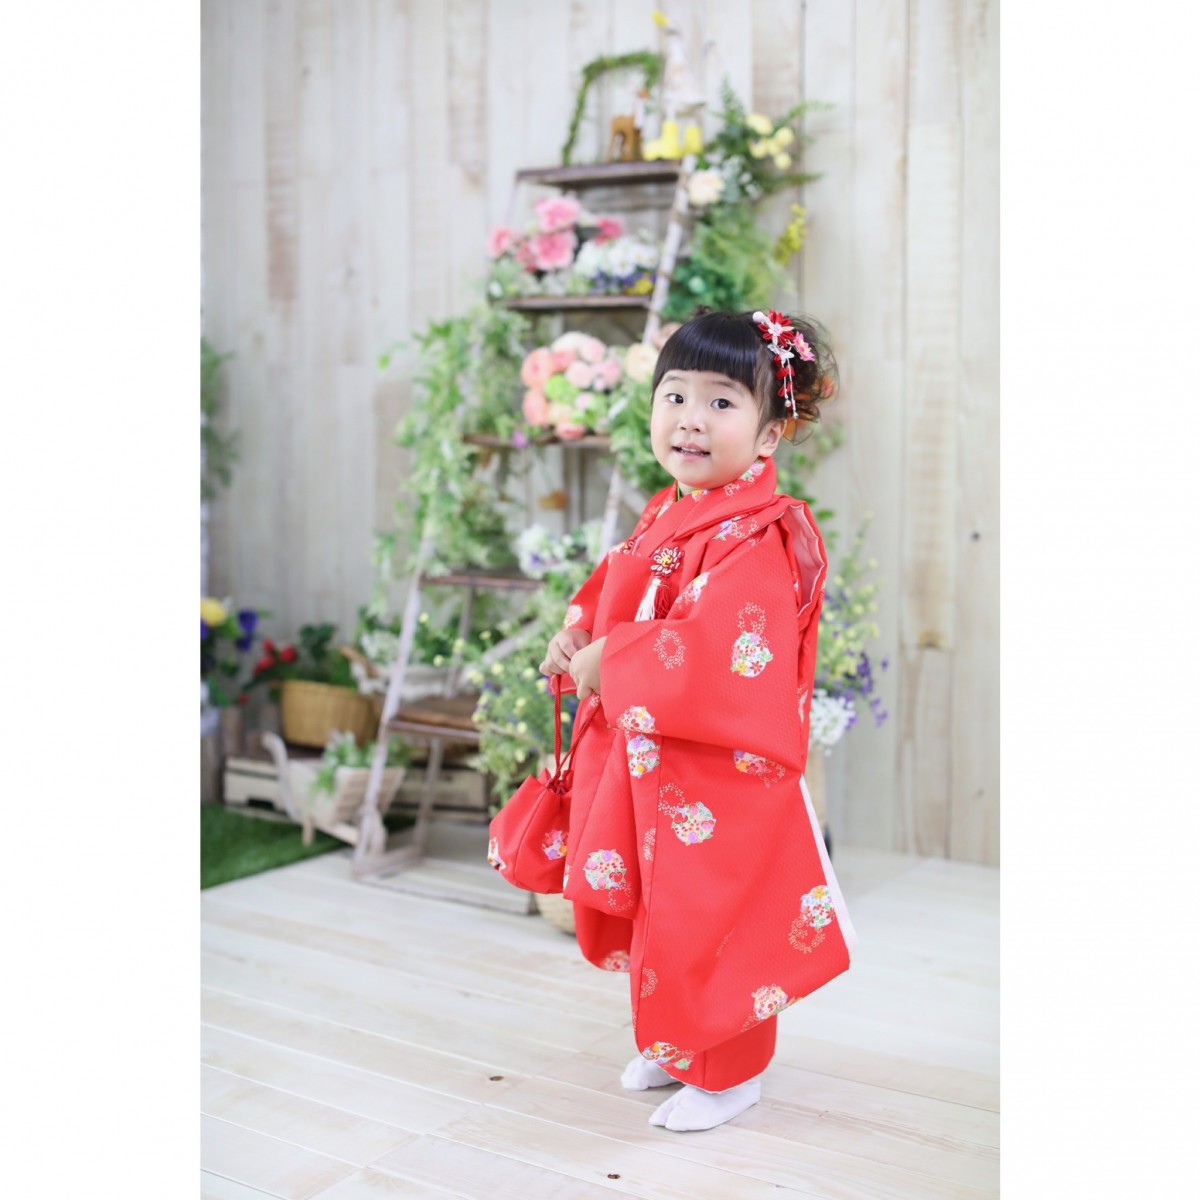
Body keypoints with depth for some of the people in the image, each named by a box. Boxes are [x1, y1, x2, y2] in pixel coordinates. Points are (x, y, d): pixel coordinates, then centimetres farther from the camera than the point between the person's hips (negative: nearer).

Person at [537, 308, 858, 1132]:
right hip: (645, 759, 9)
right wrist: (577, 637, 4)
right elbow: (615, 595, 23)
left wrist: (607, 663, -21)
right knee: (652, 908, 20)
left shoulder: (760, 536, -21)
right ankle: (671, 1042, 40)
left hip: (721, 769, -9)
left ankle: (728, 1072, 24)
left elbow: (712, 649, -30)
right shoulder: (662, 518, 8)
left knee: (708, 918, 3)